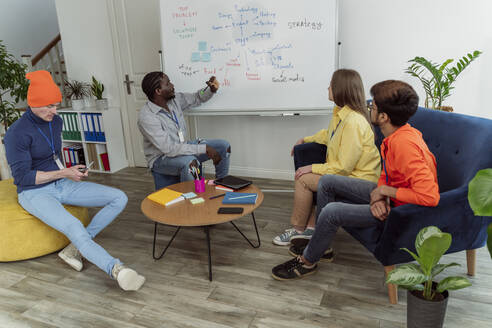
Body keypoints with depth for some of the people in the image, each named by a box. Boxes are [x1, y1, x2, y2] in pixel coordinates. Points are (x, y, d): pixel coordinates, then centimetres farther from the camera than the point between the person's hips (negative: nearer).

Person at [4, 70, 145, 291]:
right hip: (34, 193, -7)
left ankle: (74, 248, -12)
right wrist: (63, 173, -19)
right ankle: (117, 271, -43)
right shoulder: (17, 133, -17)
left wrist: (70, 172, 9)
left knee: (119, 198, -9)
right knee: (75, 228, -35)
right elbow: (22, 176, -16)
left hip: (61, 185, 7)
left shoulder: (56, 122, 5)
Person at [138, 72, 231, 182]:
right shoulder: (146, 117, -26)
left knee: (224, 146, 0)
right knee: (190, 162, -39)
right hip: (161, 158, -8)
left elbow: (197, 98, 14)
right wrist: (204, 149, -31)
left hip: (181, 147, 8)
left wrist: (211, 89, -9)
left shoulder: (174, 99, -4)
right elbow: (169, 149, -31)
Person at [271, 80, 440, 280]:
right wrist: (379, 195, -14)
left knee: (332, 211, -21)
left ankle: (308, 261, 5)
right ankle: (321, 245, 18)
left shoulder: (406, 145, -33)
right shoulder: (395, 135, -3)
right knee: (327, 182, 7)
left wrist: (384, 191, -25)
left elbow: (430, 196, -37)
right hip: (389, 194, 10)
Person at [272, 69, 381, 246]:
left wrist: (313, 168, -17)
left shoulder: (353, 122, -26)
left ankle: (298, 229, 5)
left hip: (357, 179, -10)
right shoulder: (340, 112, 5)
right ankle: (310, 227, 8)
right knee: (304, 176, 2)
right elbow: (328, 134, 29)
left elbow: (344, 167, -25)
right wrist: (306, 139, 23)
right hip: (344, 171, 10)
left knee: (303, 179, -14)